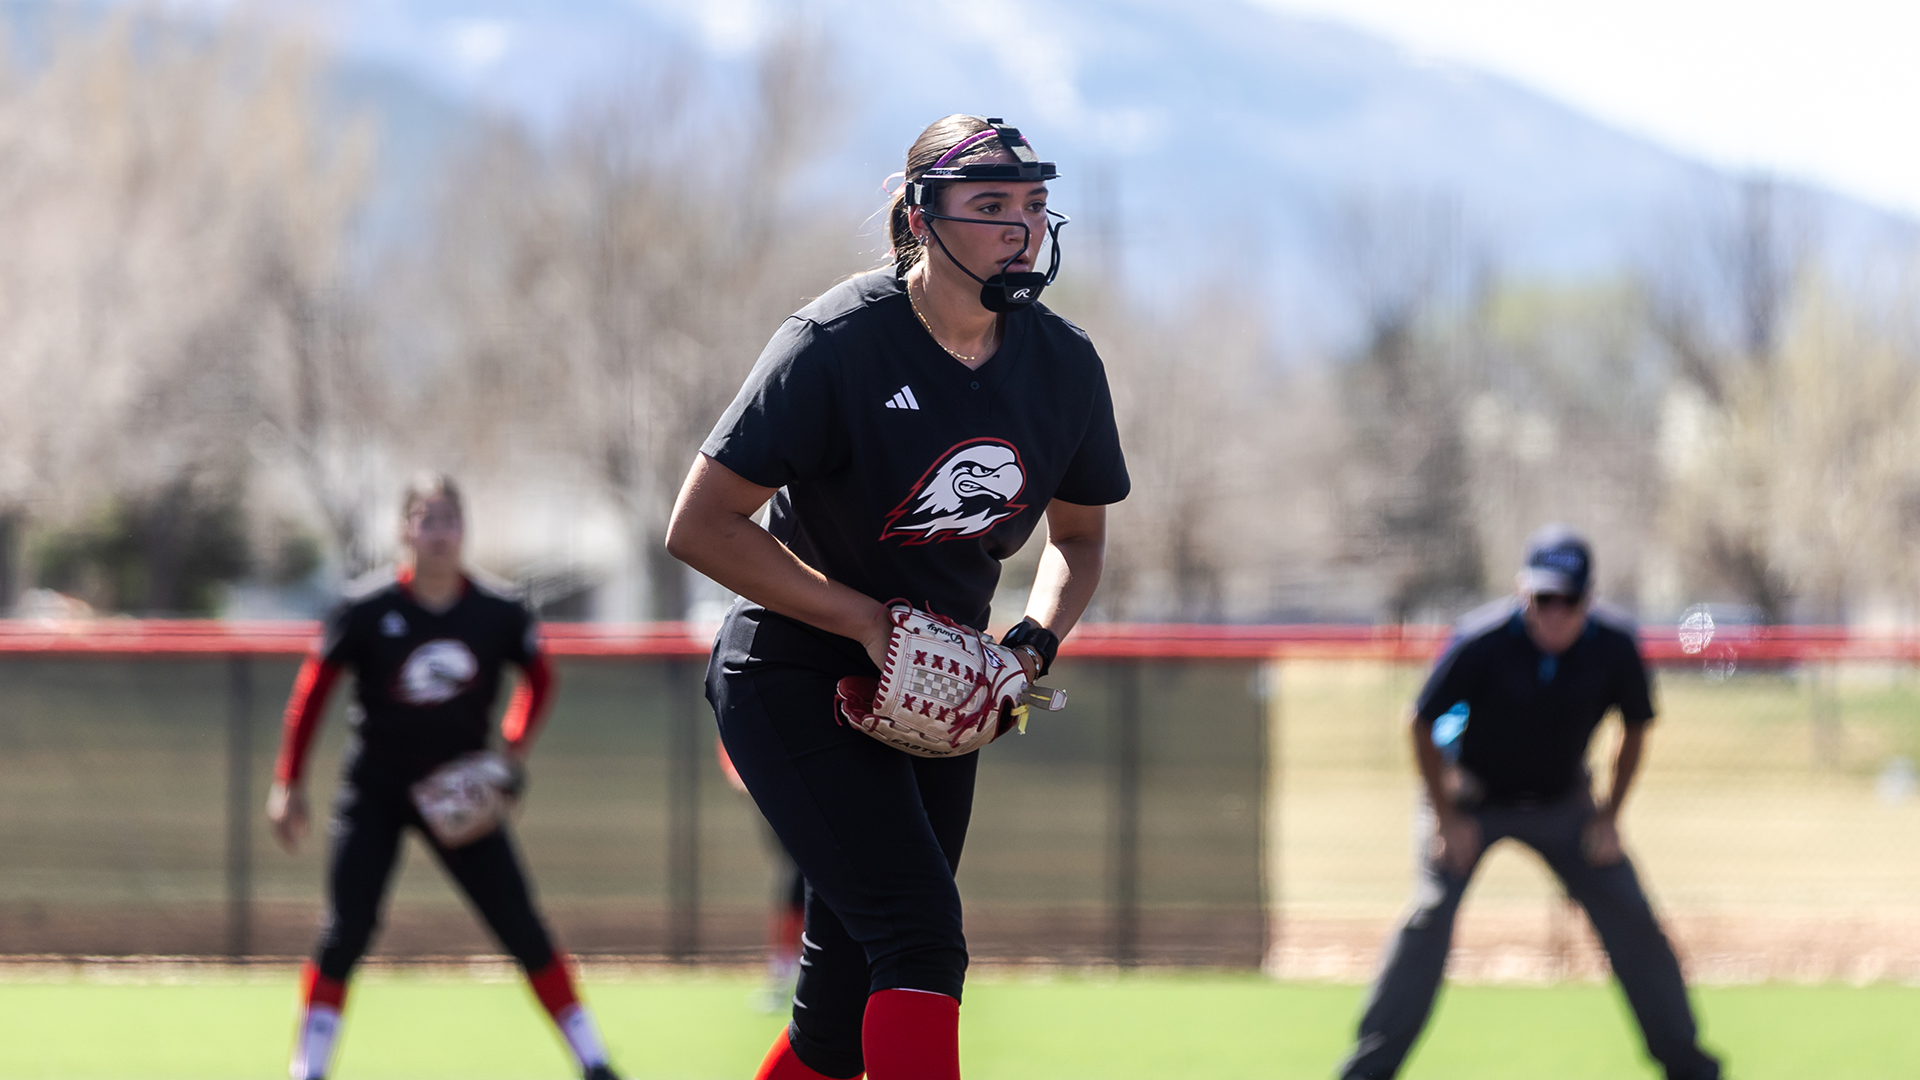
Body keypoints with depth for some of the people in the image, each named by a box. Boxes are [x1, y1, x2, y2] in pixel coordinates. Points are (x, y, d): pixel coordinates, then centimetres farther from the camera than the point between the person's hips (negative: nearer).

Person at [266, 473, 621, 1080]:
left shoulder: (498, 615, -9)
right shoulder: (368, 612, -14)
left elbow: (539, 676, 10)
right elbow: (313, 691, -5)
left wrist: (514, 751, -3)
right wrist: (288, 784, -4)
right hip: (374, 794, -1)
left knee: (523, 930, -3)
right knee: (345, 932, -11)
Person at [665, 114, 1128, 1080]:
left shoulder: (1064, 365, -2)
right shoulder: (837, 344, -20)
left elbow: (1077, 534, 15)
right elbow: (700, 526, -19)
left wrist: (1033, 643, -5)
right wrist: (868, 620, -22)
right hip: (792, 677, -6)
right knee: (921, 934, -23)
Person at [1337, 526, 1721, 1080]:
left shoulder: (1614, 645, -21)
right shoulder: (1483, 642, -29)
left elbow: (1634, 728, -2)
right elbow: (1423, 724, -16)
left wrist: (1608, 816, -5)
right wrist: (1448, 821, -15)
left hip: (1563, 802, 3)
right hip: (1474, 797, -3)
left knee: (1631, 918, -1)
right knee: (1431, 916, -18)